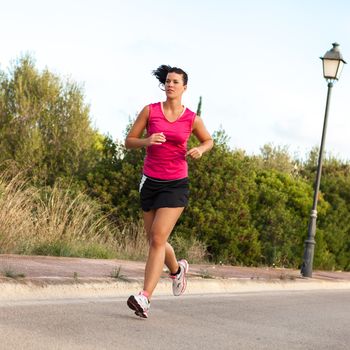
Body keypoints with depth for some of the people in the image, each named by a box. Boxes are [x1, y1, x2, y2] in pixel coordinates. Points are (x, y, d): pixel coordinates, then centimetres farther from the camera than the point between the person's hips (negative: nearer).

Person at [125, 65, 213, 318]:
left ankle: (145, 298, -20)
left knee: (158, 238, -16)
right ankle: (177, 269, 45)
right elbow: (129, 141, 4)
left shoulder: (192, 118, 1)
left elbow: (208, 140, 18)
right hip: (151, 182, 3)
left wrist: (200, 149, -5)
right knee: (155, 241, 13)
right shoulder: (150, 111, 1)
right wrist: (146, 141, -17)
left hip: (176, 184, -3)